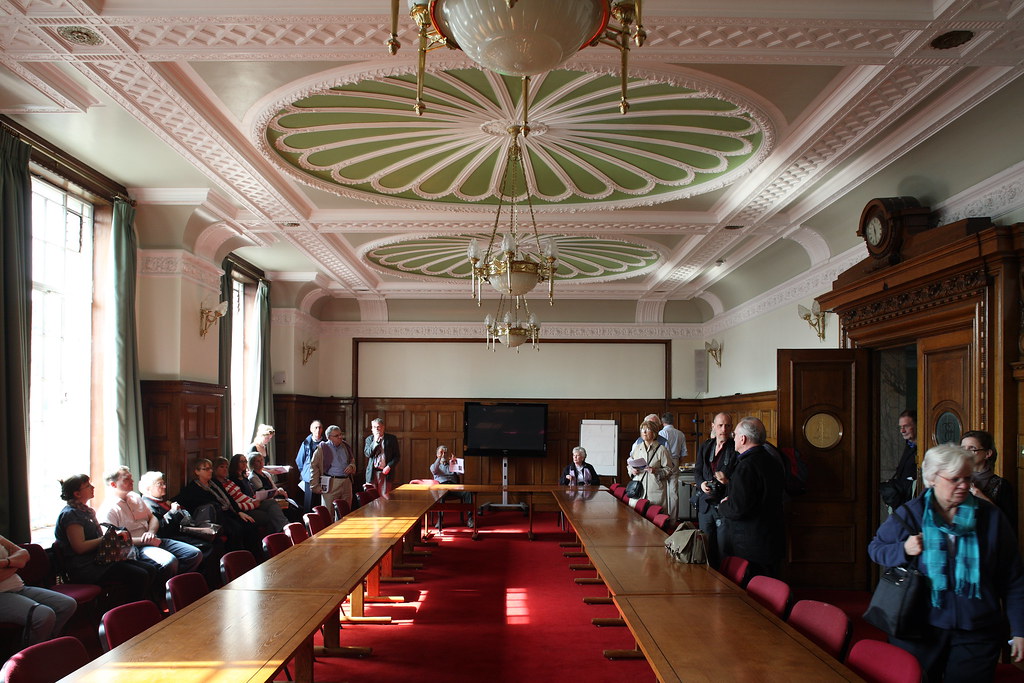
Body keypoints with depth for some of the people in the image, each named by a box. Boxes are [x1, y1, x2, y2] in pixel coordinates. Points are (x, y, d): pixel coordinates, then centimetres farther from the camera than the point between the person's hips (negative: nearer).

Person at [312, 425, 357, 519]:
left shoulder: (346, 446, 13)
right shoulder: (322, 448, -4)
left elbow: (352, 461, 27)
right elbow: (314, 466, -3)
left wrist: (351, 466, 2)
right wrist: (316, 486, -8)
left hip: (346, 482, 5)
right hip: (331, 484, -5)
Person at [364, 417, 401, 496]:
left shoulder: (391, 439, 4)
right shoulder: (369, 439, 11)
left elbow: (397, 456, 3)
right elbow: (367, 454, -2)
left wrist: (389, 466, -10)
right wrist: (375, 442, -11)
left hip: (385, 473, -2)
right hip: (372, 473, 2)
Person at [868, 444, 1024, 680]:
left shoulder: (990, 516, -1)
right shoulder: (909, 514, -4)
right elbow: (875, 548, 8)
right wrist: (903, 550, -13)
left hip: (976, 634, 1)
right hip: (920, 630, 0)